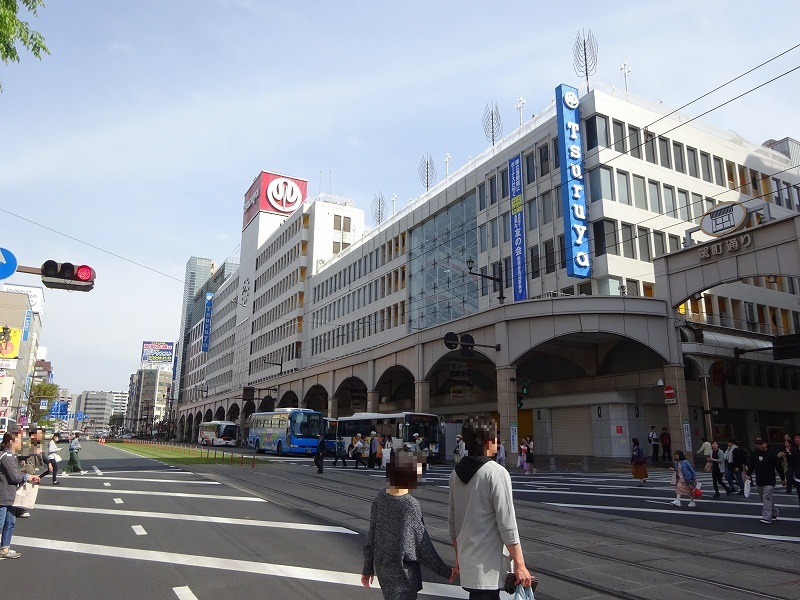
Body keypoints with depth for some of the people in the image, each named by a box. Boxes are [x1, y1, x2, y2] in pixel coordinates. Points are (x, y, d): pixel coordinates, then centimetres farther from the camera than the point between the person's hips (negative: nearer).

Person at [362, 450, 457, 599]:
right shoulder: (410, 505, -21)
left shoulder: (380, 497, -5)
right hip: (402, 571, -6)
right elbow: (423, 546, -14)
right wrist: (446, 571, -4)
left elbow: (371, 537, 2)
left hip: (382, 567, 6)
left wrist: (368, 568, 13)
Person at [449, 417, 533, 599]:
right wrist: (520, 565, -9)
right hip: (488, 564, -7)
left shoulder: (456, 473, 5)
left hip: (466, 560, 7)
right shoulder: (497, 473, -17)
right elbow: (507, 525, -17)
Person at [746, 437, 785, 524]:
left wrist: (783, 478, 0)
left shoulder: (771, 454, -8)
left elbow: (779, 466, -3)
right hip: (759, 481, 6)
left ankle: (767, 517, -11)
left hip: (769, 481, -6)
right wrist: (749, 474, 6)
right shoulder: (754, 454, 6)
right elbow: (751, 465, 13)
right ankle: (774, 513, 34)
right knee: (763, 499, 15)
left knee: (767, 498, -12)